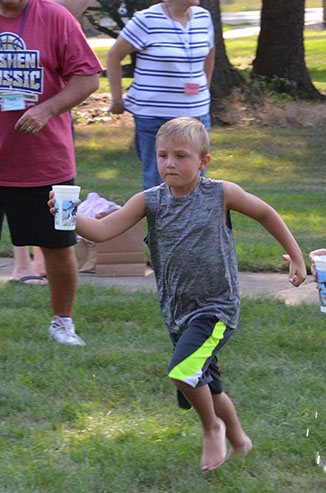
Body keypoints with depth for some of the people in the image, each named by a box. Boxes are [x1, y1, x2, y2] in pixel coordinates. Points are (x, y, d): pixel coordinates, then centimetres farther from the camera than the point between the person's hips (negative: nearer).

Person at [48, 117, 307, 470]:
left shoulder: (221, 194, -10)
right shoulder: (150, 201, -4)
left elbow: (265, 214, 6)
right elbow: (102, 230, -12)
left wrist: (296, 257, 12)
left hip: (216, 307, -5)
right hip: (176, 311, 5)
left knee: (183, 372, -24)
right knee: (207, 388, 17)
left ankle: (212, 428, 3)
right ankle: (238, 441, 42)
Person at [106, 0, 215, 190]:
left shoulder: (204, 18, 6)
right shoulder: (147, 21, -10)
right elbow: (114, 55, -3)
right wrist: (117, 100, -2)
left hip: (197, 113, 5)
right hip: (155, 115, -5)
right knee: (157, 184, -3)